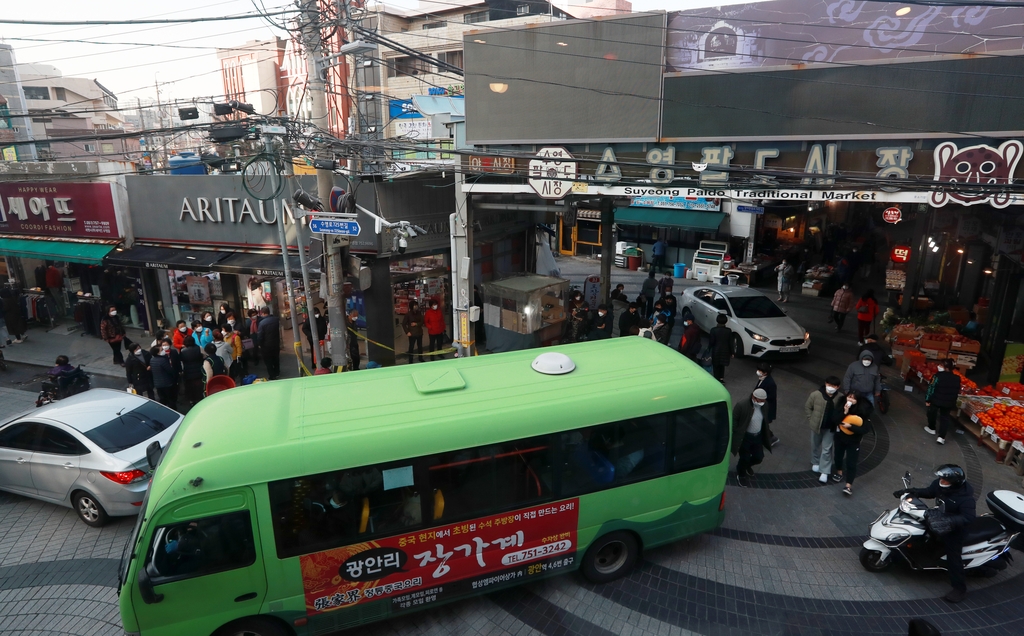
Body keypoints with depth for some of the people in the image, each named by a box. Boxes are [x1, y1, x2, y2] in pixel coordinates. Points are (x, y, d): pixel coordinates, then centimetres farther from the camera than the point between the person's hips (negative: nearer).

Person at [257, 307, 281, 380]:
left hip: (266, 345, -5)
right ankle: (277, 373, 36)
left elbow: (259, 336, -18)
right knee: (276, 359, 22)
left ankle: (272, 376, 16)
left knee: (268, 361, 9)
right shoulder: (276, 319, -7)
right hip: (276, 344, 5)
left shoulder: (262, 323, -23)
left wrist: (259, 344, -5)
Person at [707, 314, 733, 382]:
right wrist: (731, 352, 8)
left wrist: (708, 349, 2)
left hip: (716, 351, -3)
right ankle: (721, 378, 26)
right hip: (725, 351, 3)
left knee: (716, 366, 11)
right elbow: (730, 343, -3)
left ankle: (717, 379, 16)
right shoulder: (728, 330, -9)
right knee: (722, 365, 23)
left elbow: (711, 341, -13)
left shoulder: (713, 330, -16)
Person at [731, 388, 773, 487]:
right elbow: (734, 421, -17)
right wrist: (735, 436, -17)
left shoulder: (763, 406, -6)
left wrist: (766, 436, 14)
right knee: (745, 458, 8)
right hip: (744, 437, -5)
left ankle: (747, 465, 49)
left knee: (759, 457, 15)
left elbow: (765, 422, 9)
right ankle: (741, 475, 38)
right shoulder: (741, 405, -24)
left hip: (758, 437, 6)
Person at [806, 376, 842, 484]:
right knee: (815, 446, 20)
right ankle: (815, 462, 45)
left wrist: (837, 423, -6)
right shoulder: (816, 394, -19)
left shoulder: (840, 397, -17)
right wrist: (811, 419, -5)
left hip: (830, 427, -1)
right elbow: (807, 407, -5)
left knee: (826, 449, 3)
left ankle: (824, 472, 11)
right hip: (816, 425, 1)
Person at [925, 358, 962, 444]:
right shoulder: (956, 378, 1)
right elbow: (957, 391, 11)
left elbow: (931, 388, -17)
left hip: (936, 400, -4)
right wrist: (952, 401, 22)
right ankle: (941, 437, 1)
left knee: (932, 413, 21)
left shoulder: (938, 376, -19)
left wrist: (927, 400, -8)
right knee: (945, 417, 12)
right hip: (949, 402, 5)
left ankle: (932, 428, 40)